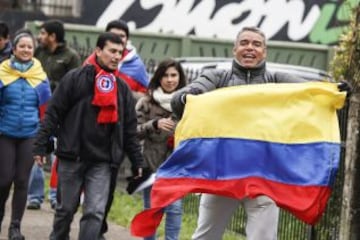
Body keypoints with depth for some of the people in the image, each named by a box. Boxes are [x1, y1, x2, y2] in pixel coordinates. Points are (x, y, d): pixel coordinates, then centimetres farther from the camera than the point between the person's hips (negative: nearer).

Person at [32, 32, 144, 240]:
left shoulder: (123, 88, 10)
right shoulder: (75, 78, -2)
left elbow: (130, 129, 13)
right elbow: (54, 113, -3)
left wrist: (138, 162, 10)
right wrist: (40, 145, -8)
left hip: (102, 162, 2)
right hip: (71, 157, -2)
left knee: (96, 212, -8)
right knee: (66, 209, 8)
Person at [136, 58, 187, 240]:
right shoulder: (147, 102, 0)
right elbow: (134, 131, -4)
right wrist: (155, 124, -18)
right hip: (152, 163, 0)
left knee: (175, 208, -5)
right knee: (151, 209, 10)